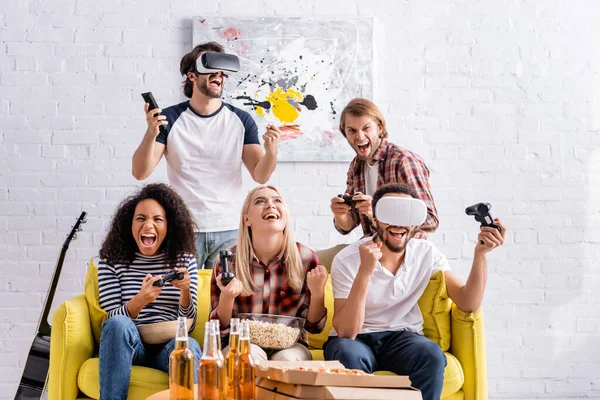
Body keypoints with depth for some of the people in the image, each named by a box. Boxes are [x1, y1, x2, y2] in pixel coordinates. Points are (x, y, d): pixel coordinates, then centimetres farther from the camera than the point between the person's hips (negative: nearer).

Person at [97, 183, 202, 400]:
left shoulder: (185, 260, 8)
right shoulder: (112, 261, 4)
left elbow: (188, 325, 3)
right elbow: (112, 319, -5)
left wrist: (185, 291, -18)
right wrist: (139, 301, -25)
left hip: (169, 346, 0)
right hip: (128, 345, 0)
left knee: (188, 346, -36)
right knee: (118, 324, -35)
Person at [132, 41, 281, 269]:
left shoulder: (240, 120, 4)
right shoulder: (170, 119, 0)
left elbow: (260, 176, 0)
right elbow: (140, 172, -6)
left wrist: (271, 150, -20)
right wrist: (151, 133, -22)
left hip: (229, 231, 1)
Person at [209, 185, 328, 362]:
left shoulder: (305, 258, -6)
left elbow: (314, 326, 2)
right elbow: (219, 327, -2)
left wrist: (318, 293, -18)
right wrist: (227, 297, -23)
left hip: (289, 345, 1)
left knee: (285, 359, -32)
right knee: (251, 355, -33)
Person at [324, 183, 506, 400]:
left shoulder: (426, 253, -6)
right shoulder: (347, 260, -17)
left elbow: (469, 304, -11)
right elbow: (346, 331, -25)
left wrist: (479, 254, -24)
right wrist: (365, 272, -36)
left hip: (402, 337, 3)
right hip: (355, 338, -3)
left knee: (432, 356, -31)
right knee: (349, 356, -38)